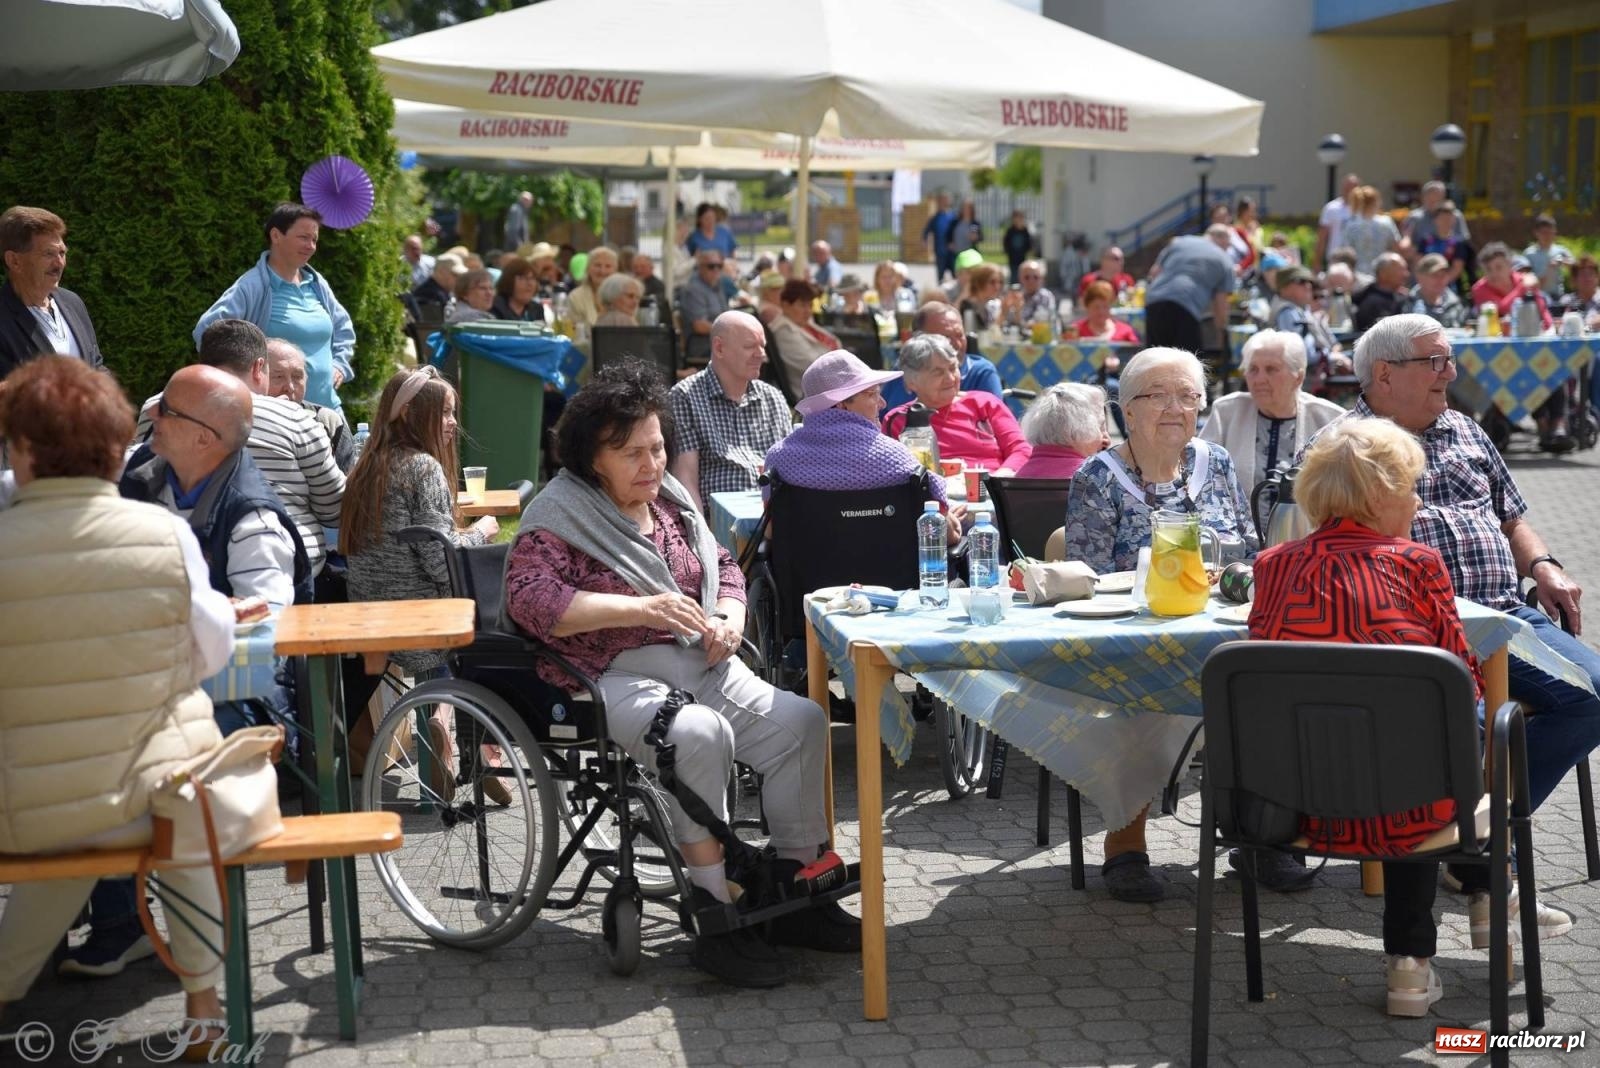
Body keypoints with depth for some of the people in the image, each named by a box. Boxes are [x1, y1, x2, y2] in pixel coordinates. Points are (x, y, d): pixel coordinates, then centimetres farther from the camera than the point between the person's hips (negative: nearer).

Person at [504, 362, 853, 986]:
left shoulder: (672, 500, 18)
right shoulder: (560, 515, -3)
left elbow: (723, 566, 27)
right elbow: (527, 597, -18)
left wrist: (730, 618, 2)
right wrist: (641, 608, -24)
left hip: (697, 663, 7)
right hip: (615, 674, -7)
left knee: (801, 721, -14)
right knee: (699, 732, -35)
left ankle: (792, 893, -3)